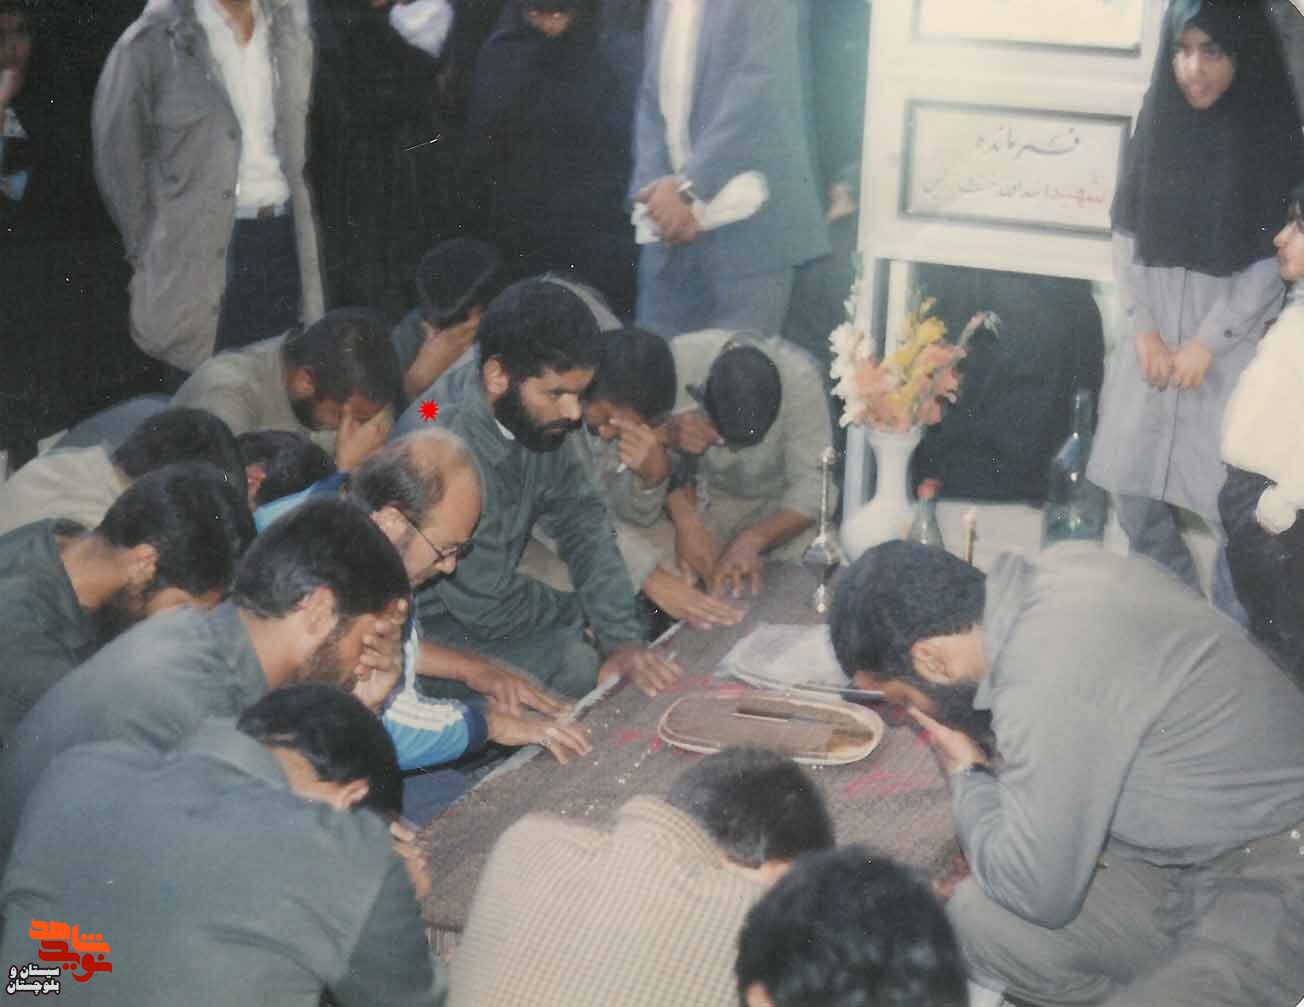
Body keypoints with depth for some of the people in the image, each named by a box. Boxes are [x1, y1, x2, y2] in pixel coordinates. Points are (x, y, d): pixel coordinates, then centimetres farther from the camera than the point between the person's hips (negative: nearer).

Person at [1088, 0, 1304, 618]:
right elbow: (1127, 238, 6)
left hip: (1232, 350, -4)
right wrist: (1143, 331, -4)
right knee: (1133, 486, 7)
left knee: (1228, 496, -6)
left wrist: (1207, 342, -12)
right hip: (1152, 342, 4)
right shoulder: (1158, 126, 4)